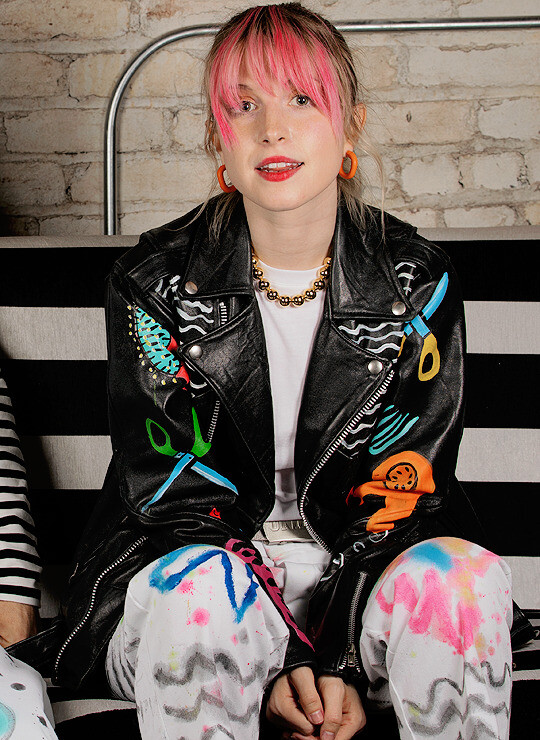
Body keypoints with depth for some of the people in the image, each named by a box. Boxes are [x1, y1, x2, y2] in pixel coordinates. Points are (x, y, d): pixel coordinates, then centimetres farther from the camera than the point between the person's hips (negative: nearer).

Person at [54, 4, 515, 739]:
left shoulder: (418, 284, -2)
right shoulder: (156, 284, -5)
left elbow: (404, 490, -3)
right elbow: (172, 492, -7)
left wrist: (339, 663, -16)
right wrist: (278, 661, -19)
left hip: (360, 571, 1)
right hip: (204, 552, -1)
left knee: (460, 575, -30)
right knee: (198, 587, -35)